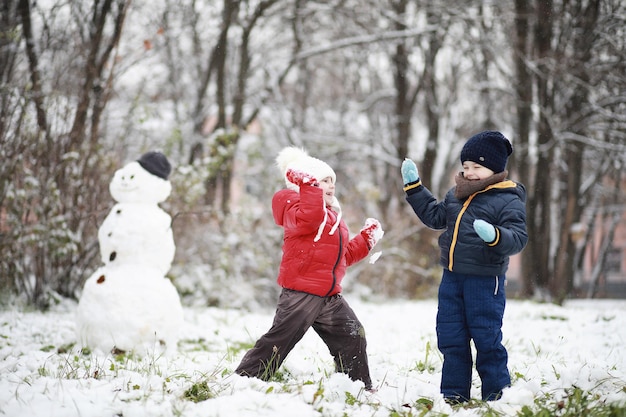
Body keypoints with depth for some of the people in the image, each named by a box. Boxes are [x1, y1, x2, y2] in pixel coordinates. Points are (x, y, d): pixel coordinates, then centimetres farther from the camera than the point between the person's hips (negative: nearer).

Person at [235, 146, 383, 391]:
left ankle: (362, 390, 21)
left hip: (330, 296, 9)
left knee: (353, 338, 9)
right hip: (301, 292, -9)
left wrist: (367, 238, 23)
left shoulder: (333, 216, 24)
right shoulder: (295, 206, -5)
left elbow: (345, 256, 30)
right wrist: (310, 186, -32)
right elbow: (308, 219, -31)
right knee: (279, 340, -11)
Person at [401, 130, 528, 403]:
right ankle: (454, 395, 21)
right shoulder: (456, 195, 12)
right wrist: (413, 186, 22)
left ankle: (496, 395, 12)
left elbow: (518, 238, -19)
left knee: (486, 339, -1)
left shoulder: (508, 201, -11)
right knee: (450, 339, 11)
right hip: (452, 276, 7)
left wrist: (495, 236, -40)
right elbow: (434, 216, 27)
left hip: (485, 279, -7)